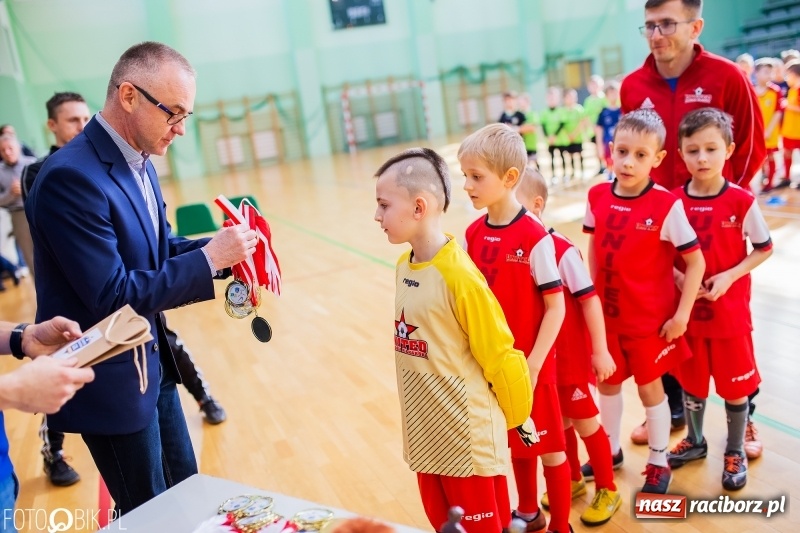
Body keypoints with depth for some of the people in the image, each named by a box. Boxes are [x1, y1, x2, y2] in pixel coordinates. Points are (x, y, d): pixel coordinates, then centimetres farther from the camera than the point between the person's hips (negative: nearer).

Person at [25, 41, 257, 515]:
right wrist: (208, 259, -24)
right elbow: (112, 295, -27)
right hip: (109, 379, -8)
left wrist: (222, 249, -7)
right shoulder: (71, 177, -25)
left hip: (152, 363, 8)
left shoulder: (138, 163, 3)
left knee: (185, 493, 21)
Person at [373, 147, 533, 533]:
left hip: (467, 432, -7)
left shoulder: (459, 275, -24)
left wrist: (516, 419, -3)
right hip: (424, 429, 7)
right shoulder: (404, 266, 0)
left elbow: (499, 356, -16)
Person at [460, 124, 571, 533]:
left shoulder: (535, 237, -18)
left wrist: (532, 365, -16)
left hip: (529, 364, -6)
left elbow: (555, 307, -15)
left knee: (548, 444, 11)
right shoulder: (473, 234, 0)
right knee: (516, 440, 22)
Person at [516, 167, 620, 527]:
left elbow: (590, 299, -17)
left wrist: (600, 350, -15)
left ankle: (607, 490, 32)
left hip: (568, 355, -5)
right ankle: (573, 480, 43)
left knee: (584, 421, 12)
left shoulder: (561, 249, -22)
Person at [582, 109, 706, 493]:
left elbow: (696, 262, -13)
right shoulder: (597, 197, -6)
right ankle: (611, 448, 42)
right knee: (607, 382, 19)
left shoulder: (667, 205, -19)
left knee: (650, 387, 12)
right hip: (606, 314, 4)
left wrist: (681, 315, -13)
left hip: (650, 318, -4)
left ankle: (659, 463, 33)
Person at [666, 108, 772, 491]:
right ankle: (695, 441, 38)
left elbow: (764, 248, -3)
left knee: (735, 384, 11)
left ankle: (735, 452, 31)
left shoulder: (741, 201, -12)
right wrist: (678, 277, -15)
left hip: (730, 311, -2)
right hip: (686, 308, 2)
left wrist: (729, 276, -16)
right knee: (691, 380, 17)